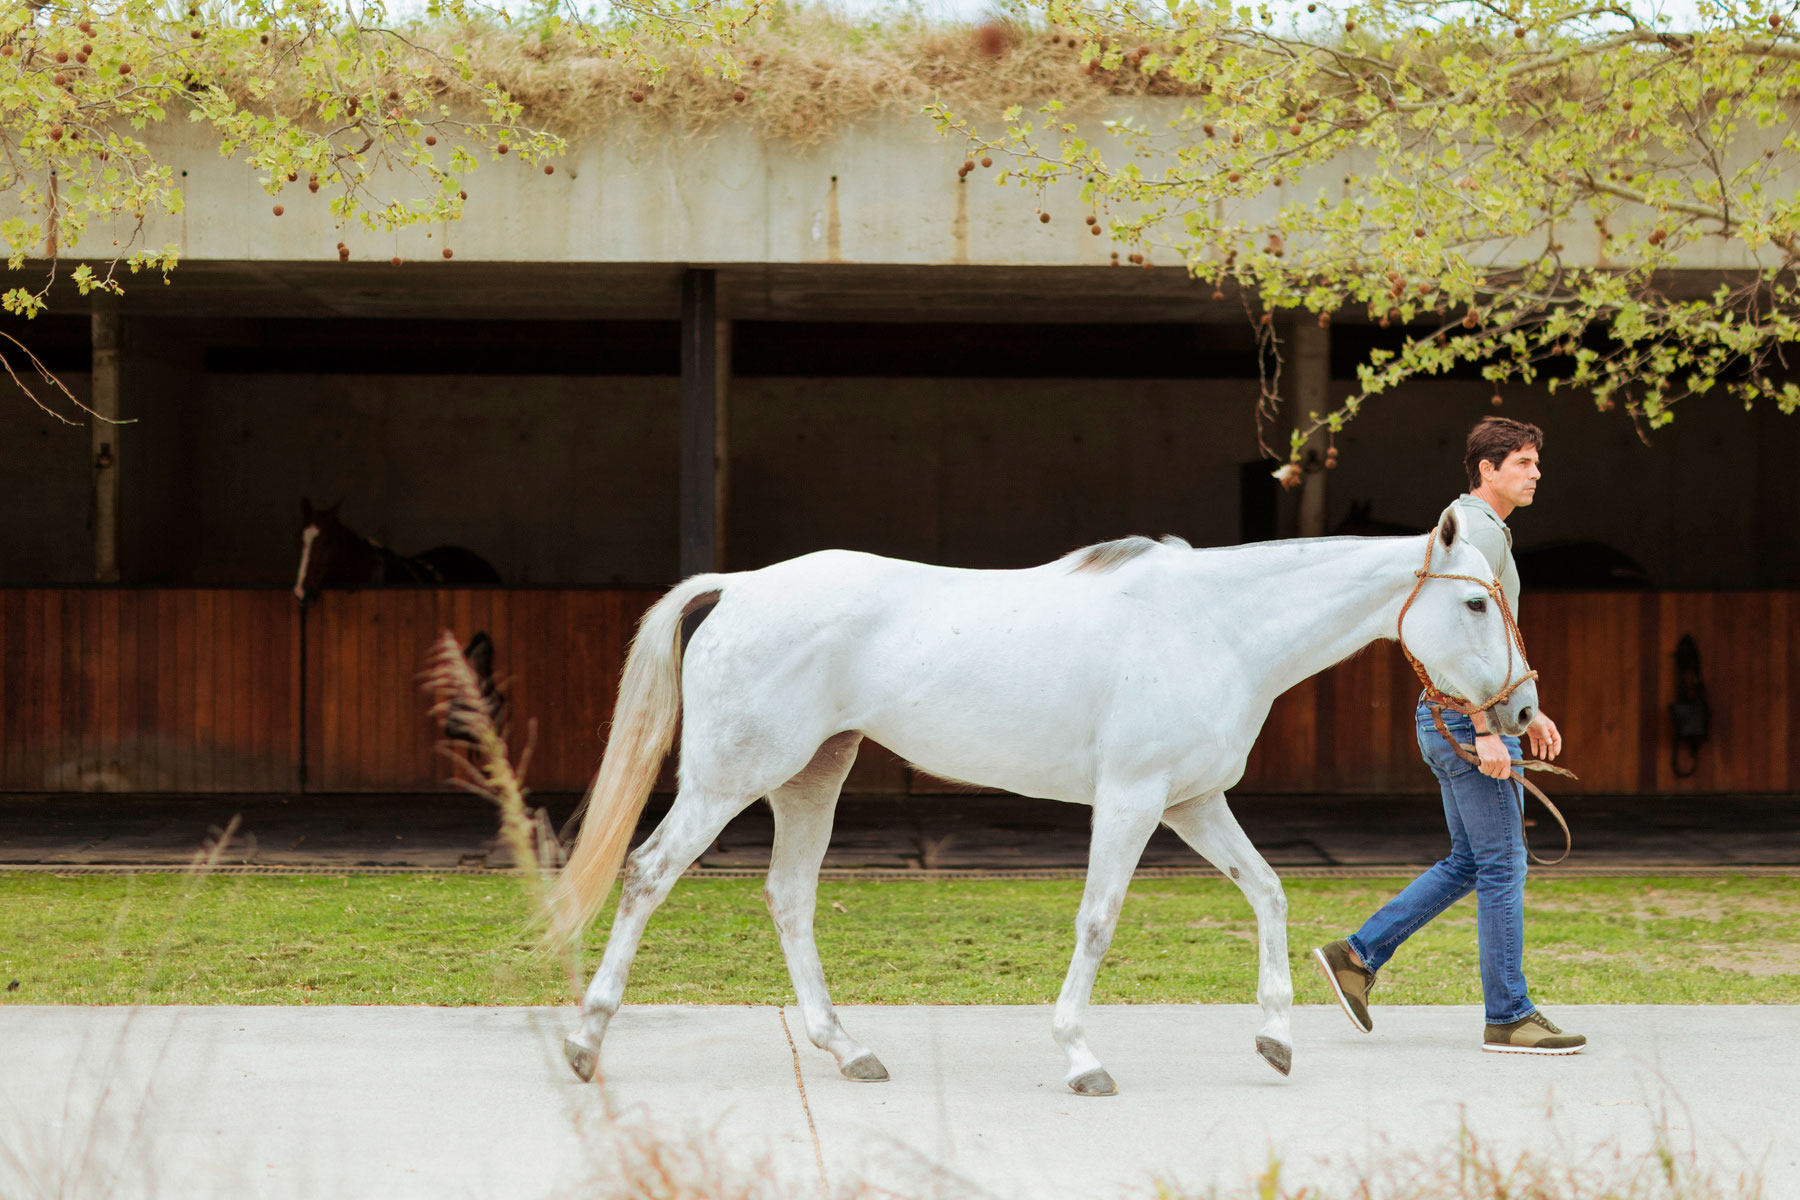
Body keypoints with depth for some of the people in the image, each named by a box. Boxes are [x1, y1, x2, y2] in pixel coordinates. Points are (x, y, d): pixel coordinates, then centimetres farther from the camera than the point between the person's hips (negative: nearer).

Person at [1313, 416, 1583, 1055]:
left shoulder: (1468, 532, 18)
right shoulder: (1479, 533, -15)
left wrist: (1528, 712, 27)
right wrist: (1487, 732, -26)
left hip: (1450, 721, 10)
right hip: (1468, 720, -10)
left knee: (1467, 864, 15)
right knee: (1502, 866, -5)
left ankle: (1357, 956, 12)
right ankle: (1510, 1017, -1)